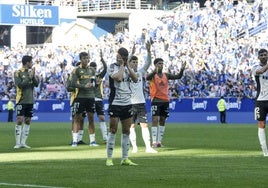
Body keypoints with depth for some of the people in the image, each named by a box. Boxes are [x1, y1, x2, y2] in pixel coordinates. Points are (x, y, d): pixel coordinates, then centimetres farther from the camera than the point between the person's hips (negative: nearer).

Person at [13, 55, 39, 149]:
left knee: (27, 121, 4)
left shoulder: (31, 72, 12)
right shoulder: (18, 73, -4)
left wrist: (33, 76, -11)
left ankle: (23, 142, 8)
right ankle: (18, 143, -8)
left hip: (30, 101, 6)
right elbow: (20, 85, -15)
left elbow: (36, 84, 4)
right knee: (19, 121, -9)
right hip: (21, 100, -6)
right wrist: (29, 78, -15)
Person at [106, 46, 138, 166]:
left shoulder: (128, 67, 13)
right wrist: (122, 66, -9)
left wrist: (128, 66, -4)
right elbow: (118, 78, -21)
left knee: (126, 131, 6)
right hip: (115, 103, -5)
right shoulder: (112, 67, -3)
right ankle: (109, 159, -2)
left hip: (127, 103, 6)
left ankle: (125, 159, 12)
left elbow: (135, 79, -2)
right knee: (113, 130, -5)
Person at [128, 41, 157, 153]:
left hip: (141, 102, 3)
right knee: (131, 126, 1)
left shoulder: (140, 72, 10)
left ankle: (148, 147, -3)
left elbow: (149, 63, 5)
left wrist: (148, 51, -9)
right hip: (130, 103, -3)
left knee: (144, 125, -2)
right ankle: (134, 147, 7)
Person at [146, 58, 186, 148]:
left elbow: (178, 76, 5)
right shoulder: (153, 75, -5)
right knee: (155, 120, -9)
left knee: (162, 120, 7)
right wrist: (155, 71, -47)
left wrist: (182, 69, -15)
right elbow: (147, 77, -28)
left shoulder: (166, 75, 10)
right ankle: (154, 142, -11)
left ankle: (159, 141, 13)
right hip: (156, 100, -5)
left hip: (165, 100, 5)